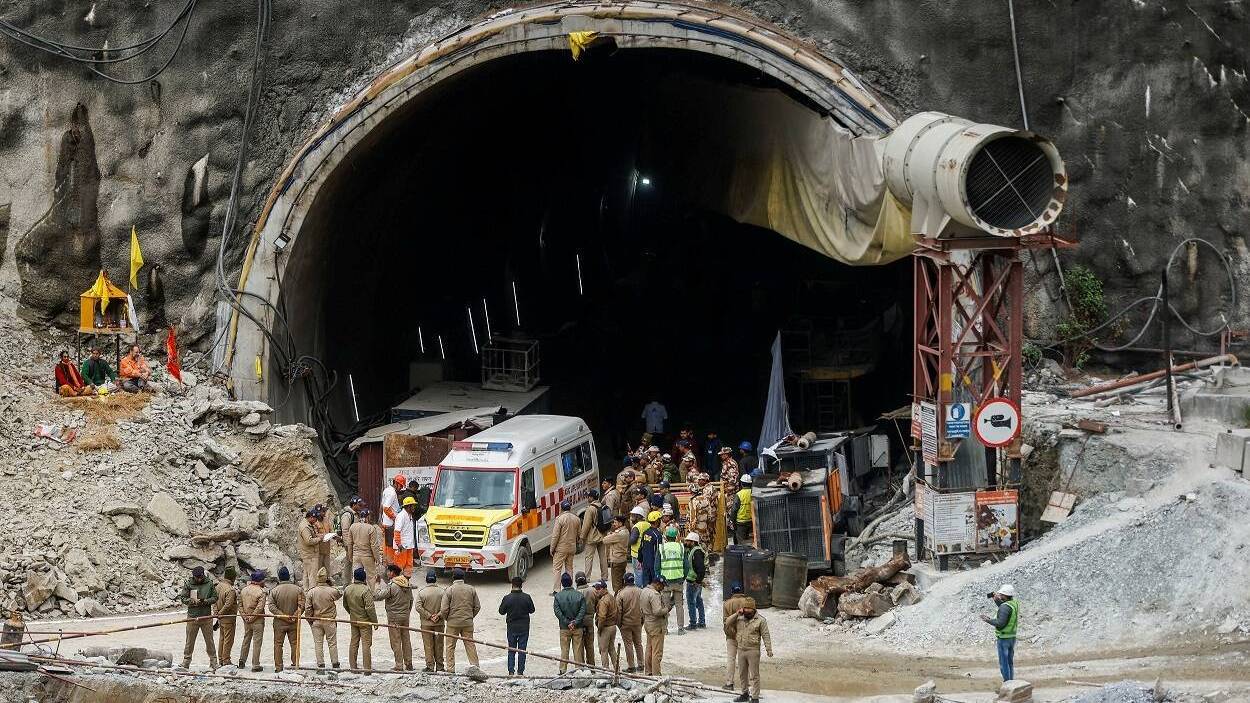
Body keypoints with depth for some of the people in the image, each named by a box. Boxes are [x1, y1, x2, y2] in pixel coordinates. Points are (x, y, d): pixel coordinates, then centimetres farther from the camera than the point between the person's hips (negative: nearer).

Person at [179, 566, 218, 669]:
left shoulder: (209, 584, 3)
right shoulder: (188, 584, 1)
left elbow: (215, 598, 5)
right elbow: (183, 599, 1)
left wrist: (205, 601, -14)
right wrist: (192, 601, -19)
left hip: (206, 616, 0)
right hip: (192, 617, 0)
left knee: (209, 640, 5)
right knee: (190, 641, 4)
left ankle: (213, 662, 11)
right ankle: (186, 663, 12)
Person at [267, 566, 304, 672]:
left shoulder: (274, 591, -4)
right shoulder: (298, 590, -4)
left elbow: (271, 607, -10)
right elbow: (301, 606, -8)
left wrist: (283, 615, -13)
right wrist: (295, 616, -8)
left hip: (279, 623, 0)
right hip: (294, 623, 0)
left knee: (278, 644, 8)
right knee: (294, 644, 9)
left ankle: (278, 667, 7)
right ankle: (295, 665, 10)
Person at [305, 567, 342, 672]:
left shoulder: (311, 592, -7)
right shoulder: (332, 591, -13)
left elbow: (308, 609, -5)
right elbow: (340, 594, 11)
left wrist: (310, 621, 7)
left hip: (316, 621, 1)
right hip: (330, 621, -1)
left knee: (318, 644, 6)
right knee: (332, 643, 10)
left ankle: (320, 665, 4)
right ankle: (335, 664, 13)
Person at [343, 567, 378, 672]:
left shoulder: (347, 589, 1)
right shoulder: (366, 590, -20)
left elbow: (345, 605, 14)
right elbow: (370, 608, -21)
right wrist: (375, 621, -11)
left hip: (353, 620, 6)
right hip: (365, 621, -6)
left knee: (353, 643, 13)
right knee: (366, 644, -2)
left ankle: (353, 666, 17)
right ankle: (367, 668, -2)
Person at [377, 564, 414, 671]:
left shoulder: (391, 586, -18)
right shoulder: (407, 585, 5)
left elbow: (377, 596, -19)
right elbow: (411, 600, 13)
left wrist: (382, 586, -4)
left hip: (394, 618, -7)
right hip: (405, 617, 7)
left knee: (396, 642, -1)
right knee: (406, 640, 13)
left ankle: (399, 665, 0)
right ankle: (408, 664, 17)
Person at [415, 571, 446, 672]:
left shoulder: (421, 592, -7)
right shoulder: (442, 591, -3)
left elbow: (419, 607, -12)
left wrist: (429, 616, -9)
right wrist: (439, 615, -7)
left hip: (426, 624, -2)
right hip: (439, 624, 2)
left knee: (428, 645, 4)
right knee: (439, 645, 10)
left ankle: (430, 666, 3)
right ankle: (439, 666, 14)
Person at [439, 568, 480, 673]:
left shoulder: (449, 590, -9)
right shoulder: (471, 589, 2)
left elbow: (444, 609, -11)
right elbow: (477, 607, 6)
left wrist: (443, 617, 9)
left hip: (453, 622, -3)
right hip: (468, 623, 3)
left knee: (450, 646, 6)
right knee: (470, 644, 10)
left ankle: (450, 668, 5)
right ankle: (474, 665, 8)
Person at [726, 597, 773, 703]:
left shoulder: (760, 620, -5)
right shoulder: (739, 619, 8)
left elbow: (765, 636, -5)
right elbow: (727, 624, 3)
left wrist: (769, 649, -12)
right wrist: (736, 614, -8)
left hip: (753, 650, -5)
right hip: (741, 650, 5)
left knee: (754, 675, -4)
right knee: (742, 674, 15)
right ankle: (744, 694, 28)